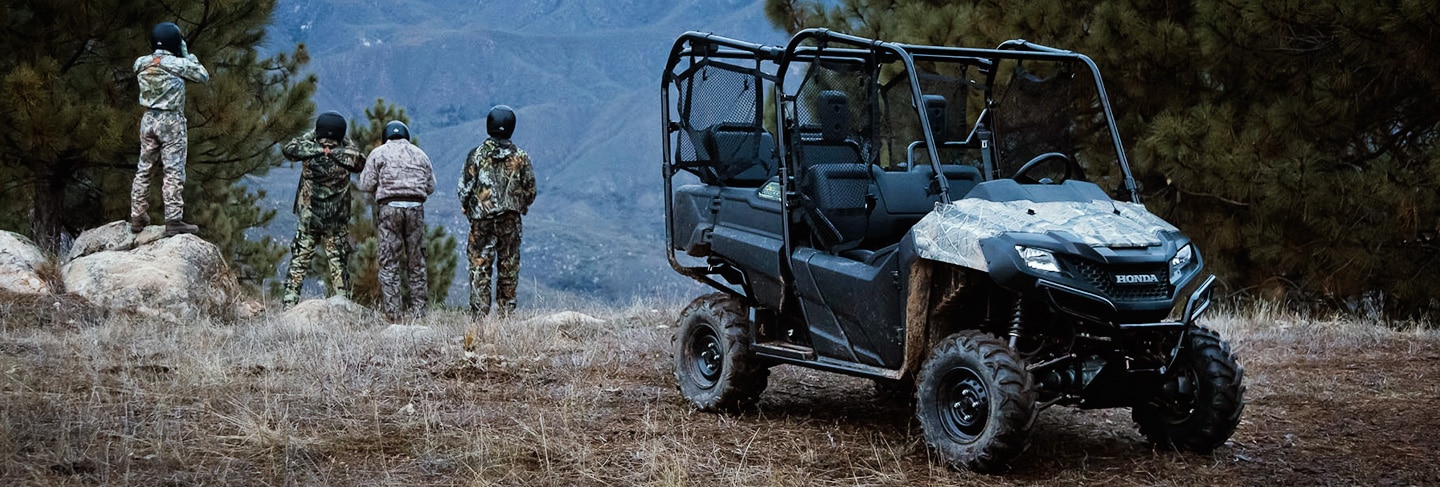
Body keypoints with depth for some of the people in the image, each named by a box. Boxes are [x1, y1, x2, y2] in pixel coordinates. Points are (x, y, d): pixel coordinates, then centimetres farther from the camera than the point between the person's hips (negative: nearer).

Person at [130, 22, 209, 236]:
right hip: (171, 121, -6)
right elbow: (203, 76, -2)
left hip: (148, 119, 6)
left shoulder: (141, 64, 3)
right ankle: (173, 221, -6)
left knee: (144, 169, 13)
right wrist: (188, 55, 8)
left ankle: (137, 217, 18)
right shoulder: (177, 64, -13)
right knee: (174, 172, -4)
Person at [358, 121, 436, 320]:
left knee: (389, 263, 0)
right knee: (416, 262, 9)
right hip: (415, 208, 2)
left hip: (389, 207, -2)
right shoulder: (420, 154, 14)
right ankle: (418, 311, 10)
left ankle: (392, 313, -4)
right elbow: (430, 187, 14)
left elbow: (366, 185, 1)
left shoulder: (379, 153, 5)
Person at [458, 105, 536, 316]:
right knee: (509, 268, 7)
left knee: (479, 267, 2)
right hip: (511, 220, 1)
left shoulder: (477, 155, -5)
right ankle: (507, 313, 8)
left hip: (482, 220, -1)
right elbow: (530, 190, 4)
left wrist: (467, 208, 14)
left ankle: (480, 314, -3)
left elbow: (465, 187, -4)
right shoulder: (521, 157, 0)